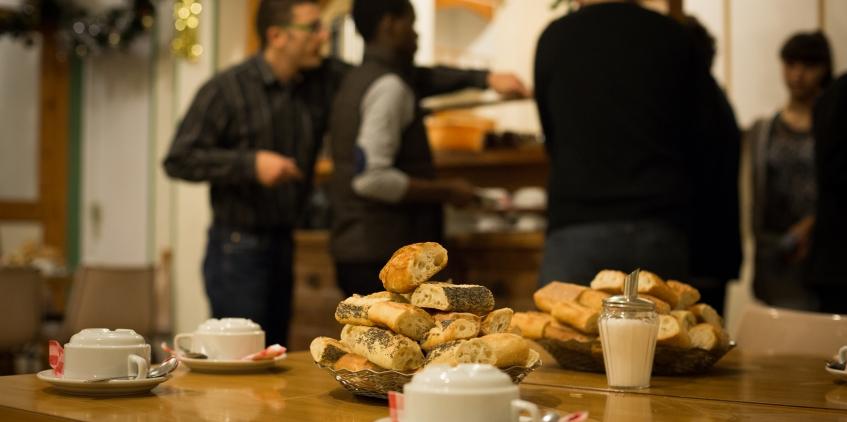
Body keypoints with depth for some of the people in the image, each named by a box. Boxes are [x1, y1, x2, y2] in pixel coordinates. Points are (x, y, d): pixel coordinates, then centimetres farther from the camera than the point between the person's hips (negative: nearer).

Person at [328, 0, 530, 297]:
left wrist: (486, 78, 20)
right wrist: (446, 191, -12)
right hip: (381, 256, -10)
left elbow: (424, 78, 32)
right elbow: (371, 178, -23)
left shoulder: (358, 79, 16)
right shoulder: (389, 86, -13)